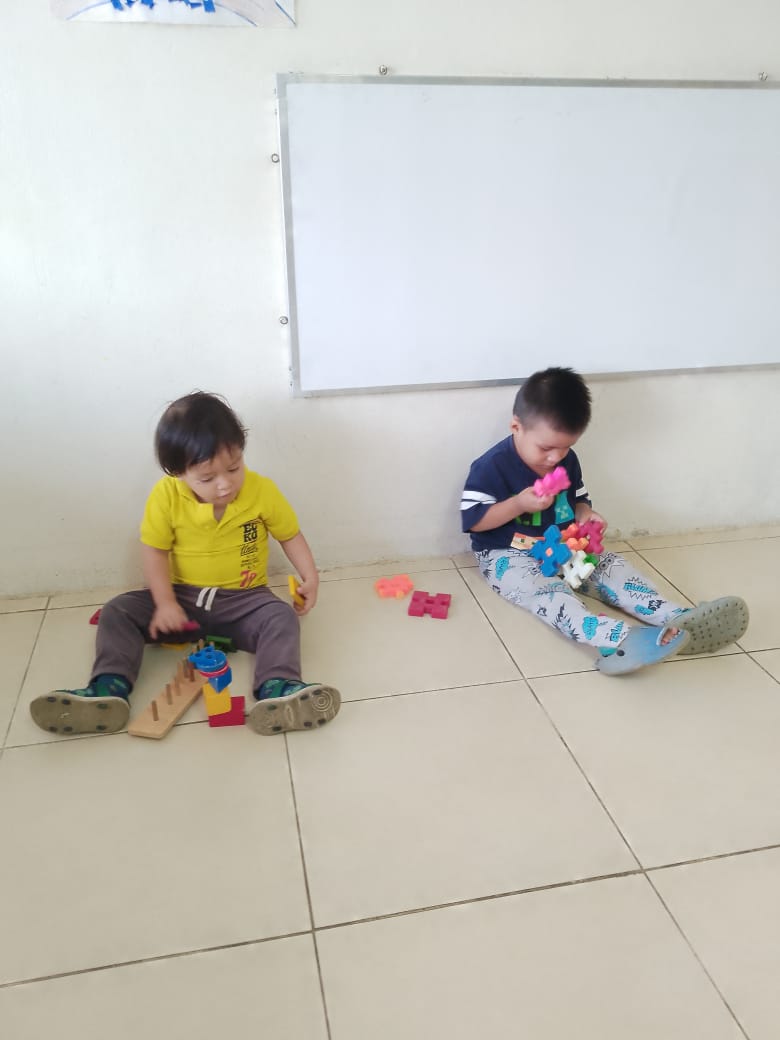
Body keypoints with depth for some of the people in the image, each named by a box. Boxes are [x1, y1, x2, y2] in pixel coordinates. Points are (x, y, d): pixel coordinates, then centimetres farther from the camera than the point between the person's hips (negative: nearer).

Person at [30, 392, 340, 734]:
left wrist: (310, 577, -12)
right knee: (117, 612, -13)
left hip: (243, 600, -2)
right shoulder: (166, 496, -13)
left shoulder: (263, 491, -13)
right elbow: (154, 551, -6)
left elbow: (290, 535, 1)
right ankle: (110, 688, -27)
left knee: (282, 617, -30)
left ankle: (276, 689, -47)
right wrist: (165, 603, -17)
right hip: (182, 597, 2)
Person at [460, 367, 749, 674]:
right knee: (544, 588, -35)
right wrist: (518, 504, -27)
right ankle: (619, 640, -61)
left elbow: (578, 501, 16)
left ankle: (678, 620, -33)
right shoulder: (492, 466, -16)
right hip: (506, 555, -7)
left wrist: (585, 514, -8)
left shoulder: (567, 461, 3)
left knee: (611, 565, -14)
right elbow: (473, 520, -16)